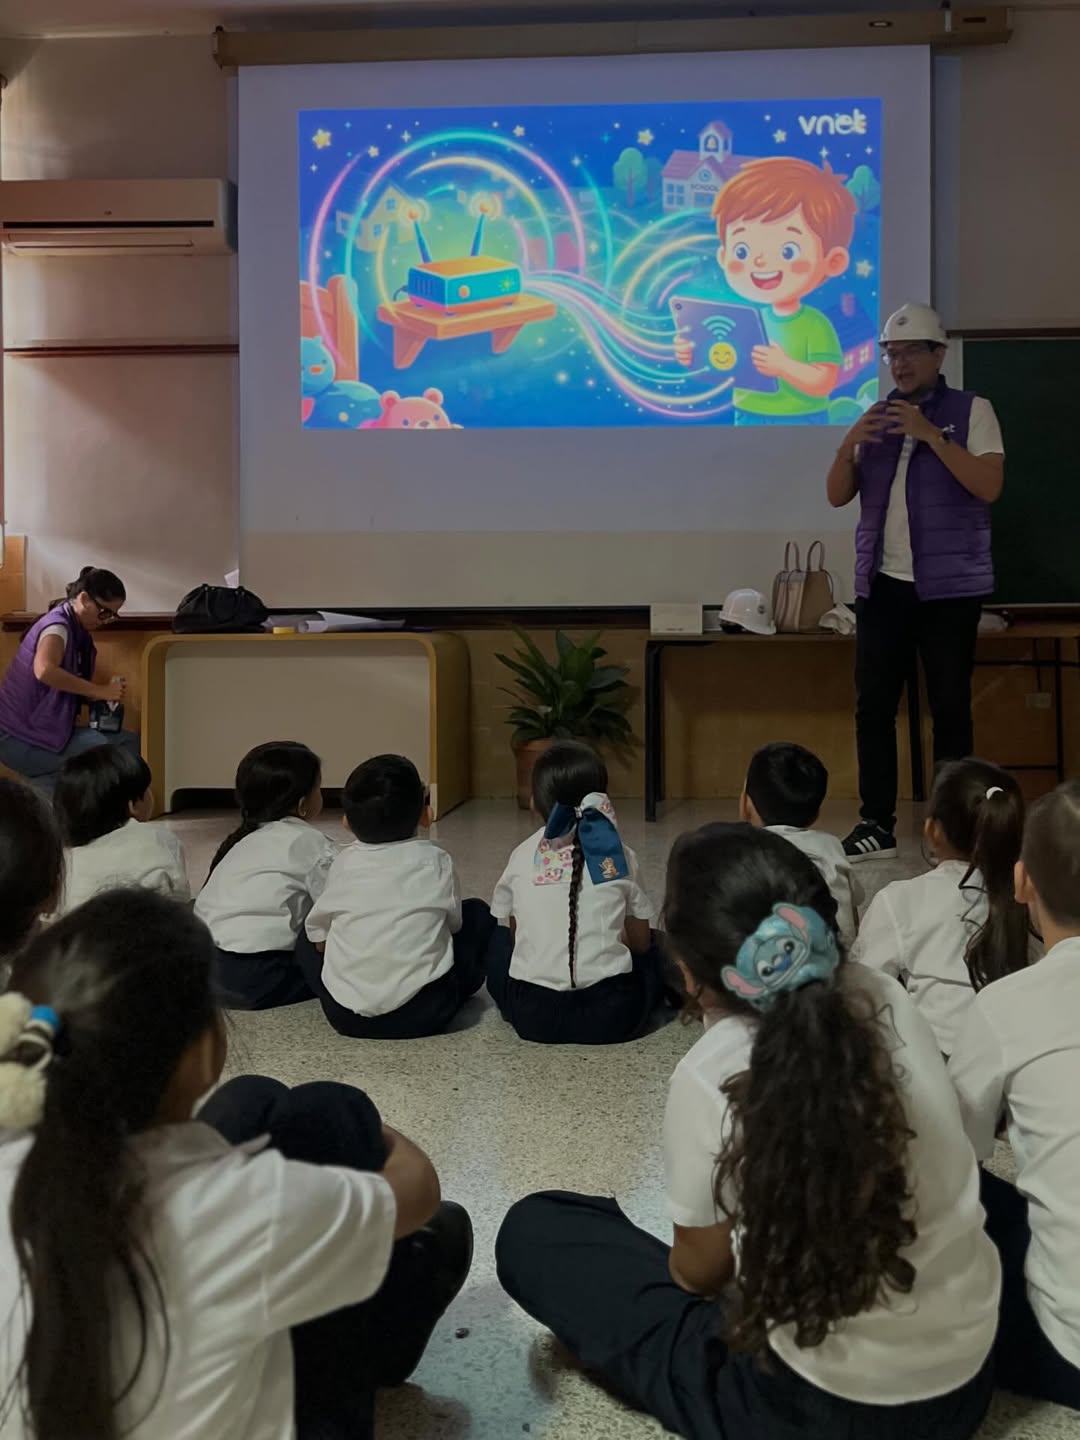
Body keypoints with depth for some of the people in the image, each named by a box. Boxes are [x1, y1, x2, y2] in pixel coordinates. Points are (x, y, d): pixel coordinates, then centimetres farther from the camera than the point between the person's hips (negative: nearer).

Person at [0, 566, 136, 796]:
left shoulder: (80, 633, 12)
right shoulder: (58, 624, -15)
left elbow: (84, 685, 13)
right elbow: (44, 670, -35)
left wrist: (109, 690, -8)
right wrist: (100, 691, -28)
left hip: (47, 731, 9)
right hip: (20, 738, -9)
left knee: (129, 742, -2)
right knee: (107, 750, -22)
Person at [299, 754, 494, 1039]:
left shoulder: (343, 864, 5)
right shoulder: (435, 861, 1)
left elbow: (318, 933, 12)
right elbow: (454, 922, 12)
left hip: (345, 1017, 2)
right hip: (424, 1014, -2)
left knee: (307, 939, 30)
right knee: (477, 913, 18)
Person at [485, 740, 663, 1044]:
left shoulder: (522, 856, 8)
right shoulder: (621, 856, 6)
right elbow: (640, 941, 12)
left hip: (531, 1013, 1)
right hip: (612, 1014, -1)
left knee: (500, 942, 30)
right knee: (656, 950, 28)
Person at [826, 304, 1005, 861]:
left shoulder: (972, 411, 1)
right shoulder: (877, 417, 13)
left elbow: (989, 487, -12)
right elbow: (838, 496, 9)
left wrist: (931, 435, -18)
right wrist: (848, 446, -10)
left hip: (949, 586, -4)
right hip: (883, 585, 4)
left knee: (950, 706, 0)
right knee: (873, 705, 1)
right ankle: (877, 822, 7)